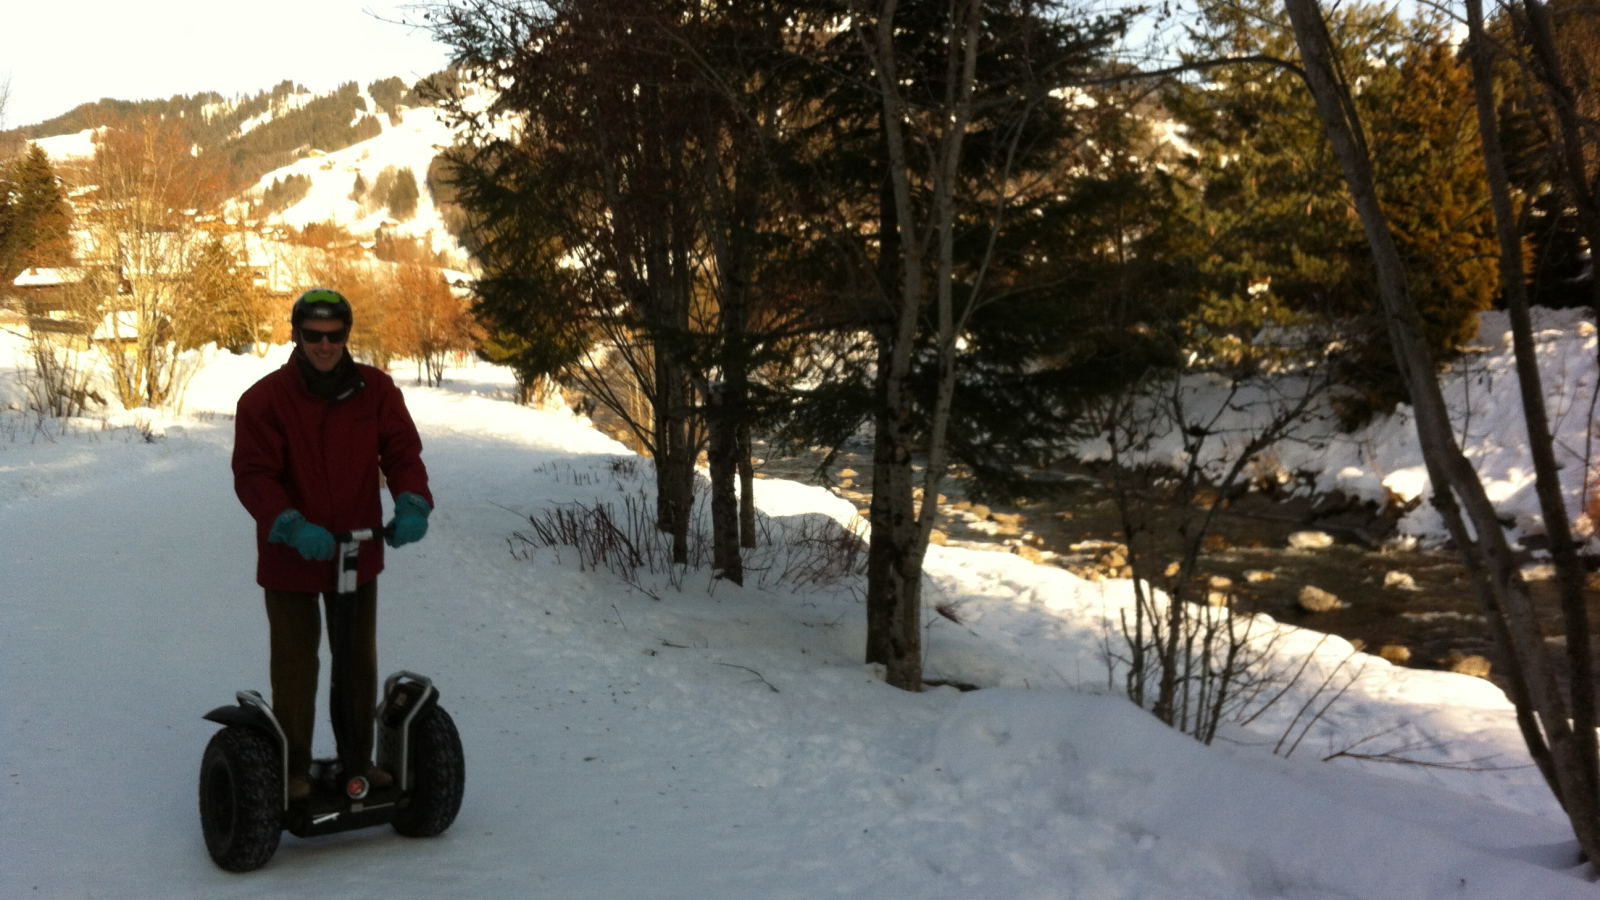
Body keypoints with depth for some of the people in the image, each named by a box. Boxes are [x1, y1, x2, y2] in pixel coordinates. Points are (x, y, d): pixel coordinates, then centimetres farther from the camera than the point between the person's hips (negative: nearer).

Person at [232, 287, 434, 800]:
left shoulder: (375, 391, -2)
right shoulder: (264, 400, -11)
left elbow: (402, 452, -3)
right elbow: (253, 475, -15)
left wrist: (411, 505, -23)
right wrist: (291, 527, -31)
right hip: (289, 558, -3)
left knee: (359, 662, 15)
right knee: (295, 667, 5)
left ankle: (358, 758, 30)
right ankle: (293, 768, 18)